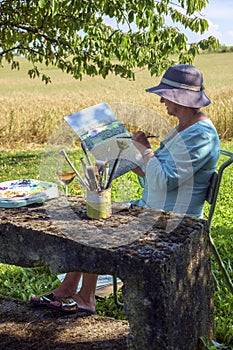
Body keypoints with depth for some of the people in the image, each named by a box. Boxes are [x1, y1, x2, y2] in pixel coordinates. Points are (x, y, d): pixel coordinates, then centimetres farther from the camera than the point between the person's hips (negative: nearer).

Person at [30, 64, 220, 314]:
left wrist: (145, 149, -15)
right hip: (151, 209, 10)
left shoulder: (200, 135, -21)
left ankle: (85, 299, 6)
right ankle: (67, 291, 9)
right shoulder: (182, 129, 13)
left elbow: (162, 182, -27)